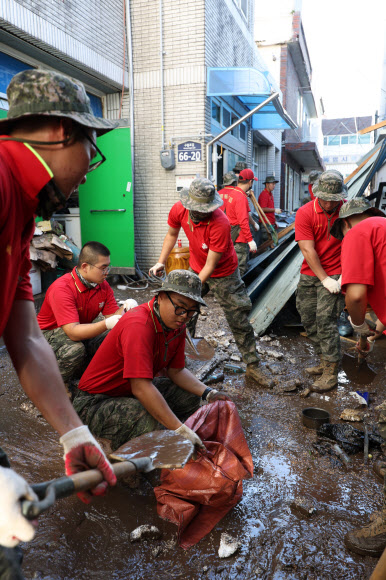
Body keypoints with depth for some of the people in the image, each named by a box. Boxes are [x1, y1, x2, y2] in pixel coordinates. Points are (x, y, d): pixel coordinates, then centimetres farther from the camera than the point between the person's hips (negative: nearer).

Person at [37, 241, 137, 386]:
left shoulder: (103, 285, -7)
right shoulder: (62, 289, -29)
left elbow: (113, 316, -9)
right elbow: (73, 332, -37)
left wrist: (125, 308, -31)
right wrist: (106, 324, -48)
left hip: (83, 330, 6)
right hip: (50, 333, -6)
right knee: (75, 349, -38)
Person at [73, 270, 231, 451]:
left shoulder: (177, 325, -2)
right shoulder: (138, 326, -31)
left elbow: (175, 370, 8)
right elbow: (141, 388, -37)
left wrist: (208, 393, -7)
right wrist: (180, 430, -38)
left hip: (133, 391, 9)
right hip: (97, 402, -9)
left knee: (190, 397, 3)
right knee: (156, 425, -32)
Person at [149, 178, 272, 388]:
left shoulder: (220, 224, -35)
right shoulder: (178, 210, -17)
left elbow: (211, 266, -29)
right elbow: (172, 234, 6)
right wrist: (161, 261, -2)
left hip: (223, 274, -5)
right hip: (196, 269, 5)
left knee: (239, 321, -1)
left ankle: (252, 366, 13)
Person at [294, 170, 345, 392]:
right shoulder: (305, 213, -9)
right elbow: (308, 250, -13)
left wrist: (344, 275, -16)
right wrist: (324, 279, -15)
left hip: (335, 274, -3)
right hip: (310, 274, 3)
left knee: (326, 320, -10)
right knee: (309, 320, 9)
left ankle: (331, 373, 1)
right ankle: (324, 362, 26)